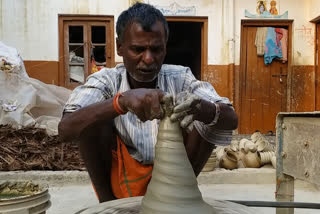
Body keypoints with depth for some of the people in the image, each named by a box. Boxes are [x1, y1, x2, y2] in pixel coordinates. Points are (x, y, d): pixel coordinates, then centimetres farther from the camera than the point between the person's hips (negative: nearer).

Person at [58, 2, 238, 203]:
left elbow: (231, 121, -22)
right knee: (94, 118, -25)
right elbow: (66, 129, -32)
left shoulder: (179, 77, -13)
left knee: (209, 116, -19)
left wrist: (201, 108, -45)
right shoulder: (107, 80, -16)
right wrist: (121, 101, -49)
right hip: (119, 181, -1)